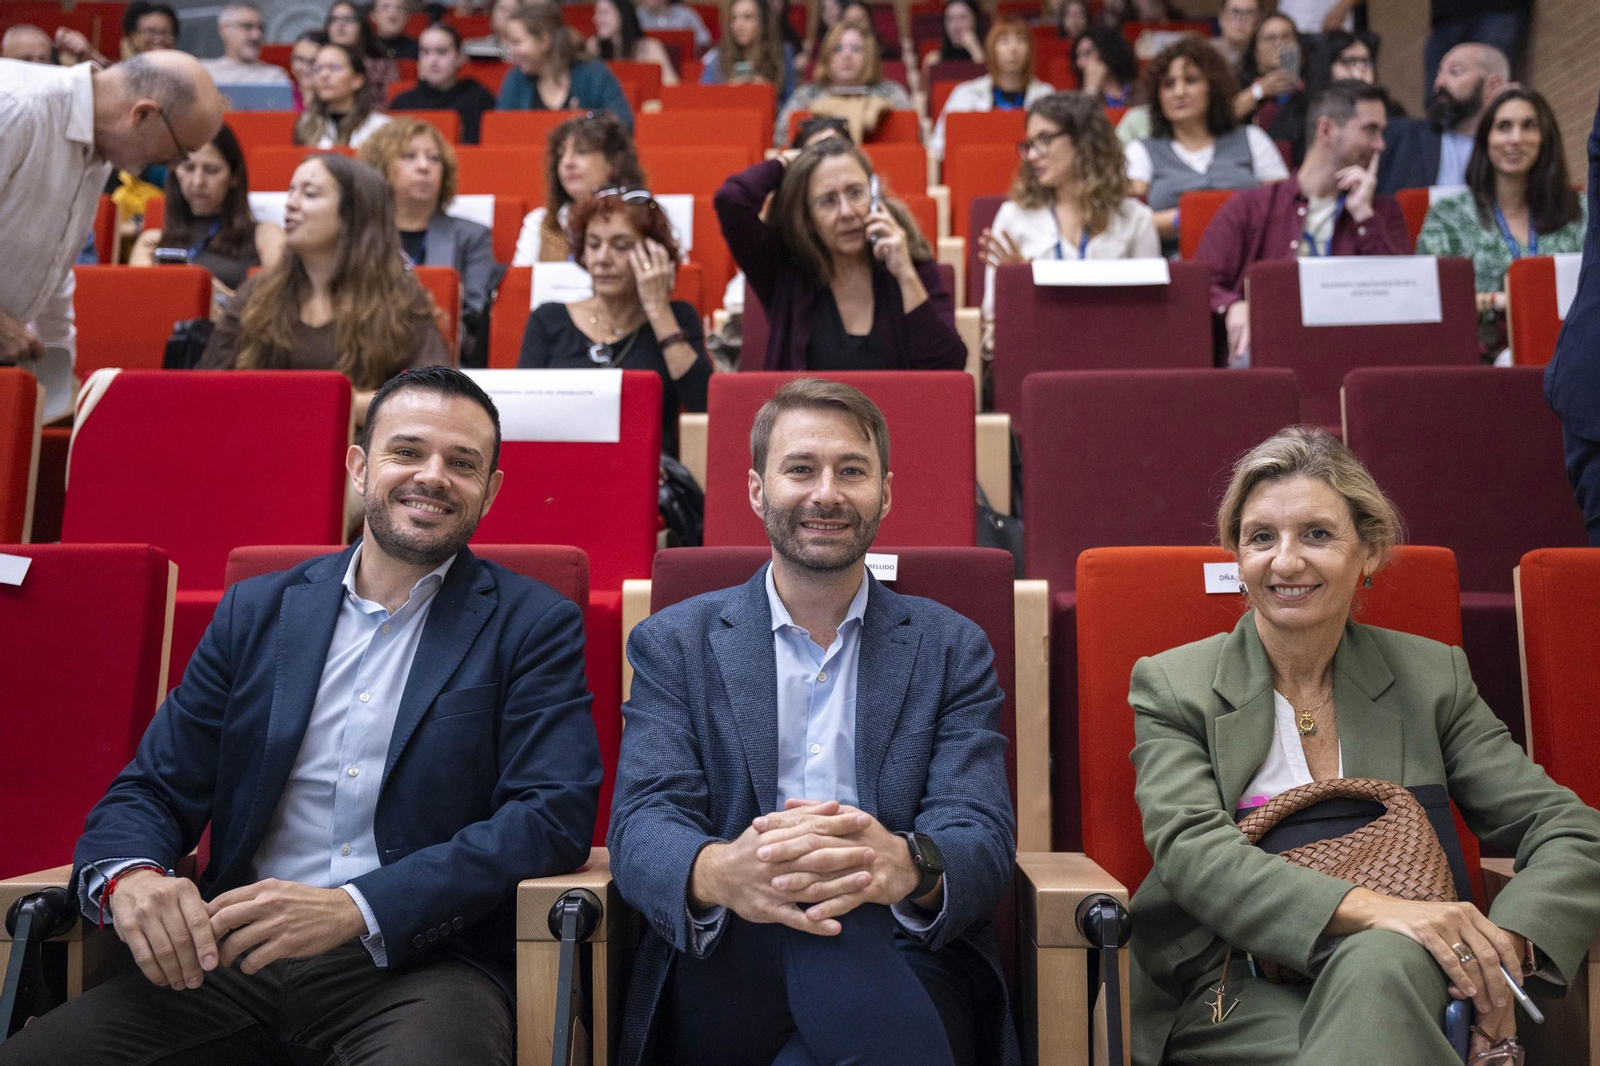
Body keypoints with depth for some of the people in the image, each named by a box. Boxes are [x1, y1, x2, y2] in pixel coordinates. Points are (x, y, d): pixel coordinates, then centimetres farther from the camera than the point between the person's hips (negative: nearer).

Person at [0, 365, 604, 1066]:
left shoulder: (536, 627, 2)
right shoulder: (257, 610, 13)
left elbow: (555, 813, -9)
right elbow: (153, 790, 12)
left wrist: (353, 908, -20)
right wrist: (128, 876, -13)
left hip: (421, 961, -3)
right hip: (232, 957, 4)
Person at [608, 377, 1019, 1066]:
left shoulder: (953, 649, 12)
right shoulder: (672, 644, 11)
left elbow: (985, 836, -1)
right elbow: (641, 828, -2)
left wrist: (906, 866, -28)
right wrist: (719, 872, -29)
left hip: (908, 968, 1)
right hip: (721, 979, 0)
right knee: (828, 923, -36)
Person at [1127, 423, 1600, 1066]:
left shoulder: (1431, 676, 9)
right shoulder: (1171, 686, 3)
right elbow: (1191, 850, -13)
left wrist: (1505, 948, -19)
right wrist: (1371, 908, -29)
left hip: (1394, 986, 2)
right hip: (1231, 996, -2)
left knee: (1381, 960, -34)